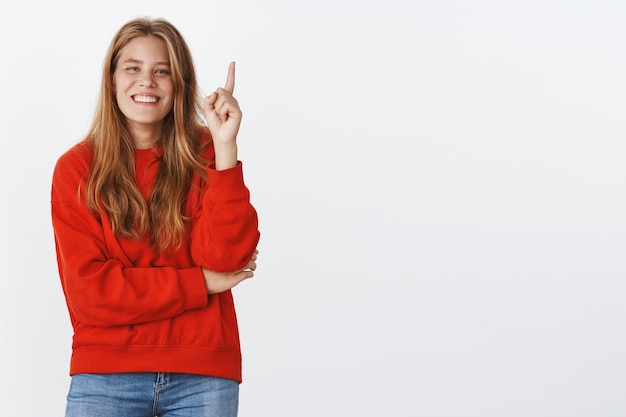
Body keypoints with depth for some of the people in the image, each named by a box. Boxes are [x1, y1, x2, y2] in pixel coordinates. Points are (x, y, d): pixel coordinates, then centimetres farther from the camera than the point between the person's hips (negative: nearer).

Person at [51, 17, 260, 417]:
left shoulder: (205, 154, 3)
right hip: (106, 375, -1)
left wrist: (225, 147, -16)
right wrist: (202, 282, -9)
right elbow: (87, 291, -7)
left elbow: (226, 257, -10)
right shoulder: (76, 169, -1)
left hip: (204, 376, 1)